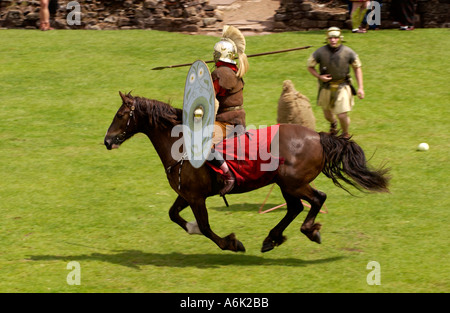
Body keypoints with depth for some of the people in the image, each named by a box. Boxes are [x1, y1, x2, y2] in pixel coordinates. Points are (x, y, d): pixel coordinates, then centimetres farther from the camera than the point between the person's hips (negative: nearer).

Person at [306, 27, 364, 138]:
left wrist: (360, 87, -4)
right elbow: (310, 66, 1)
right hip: (326, 87, 2)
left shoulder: (348, 52, -13)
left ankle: (345, 135, 19)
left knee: (342, 115, -12)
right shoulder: (320, 52, -14)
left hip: (342, 87, -2)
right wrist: (319, 76, -18)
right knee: (327, 115, 20)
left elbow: (357, 68, 0)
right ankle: (333, 124, 58)